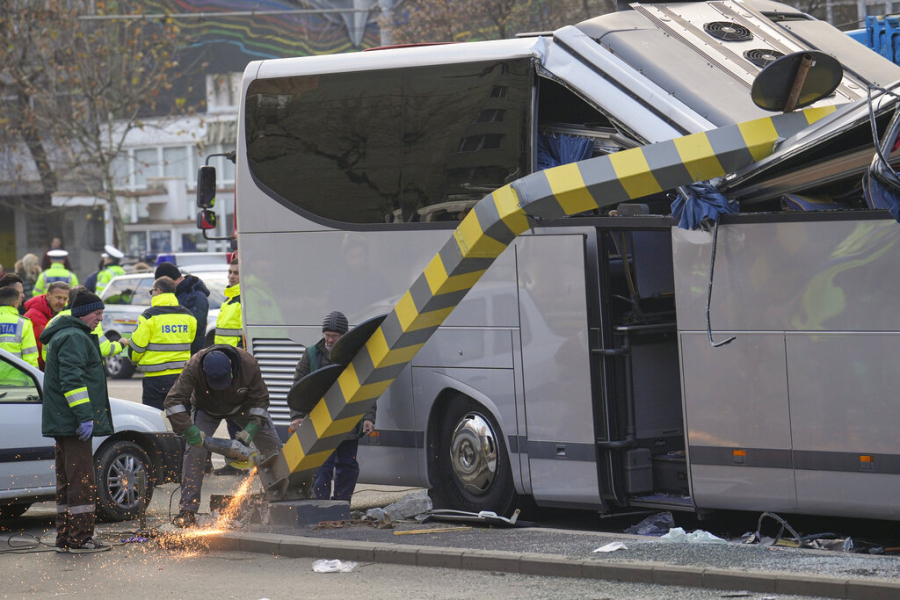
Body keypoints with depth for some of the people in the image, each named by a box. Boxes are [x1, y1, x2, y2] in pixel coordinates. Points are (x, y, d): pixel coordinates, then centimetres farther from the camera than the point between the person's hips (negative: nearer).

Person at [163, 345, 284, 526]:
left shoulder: (248, 363, -35)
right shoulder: (194, 367, -40)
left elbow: (260, 399, -22)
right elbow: (174, 401, -38)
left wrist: (250, 430, -33)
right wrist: (190, 431, -49)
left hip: (242, 405, 2)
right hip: (206, 408, -2)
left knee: (274, 449, -4)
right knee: (195, 451, -21)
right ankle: (187, 511, -19)